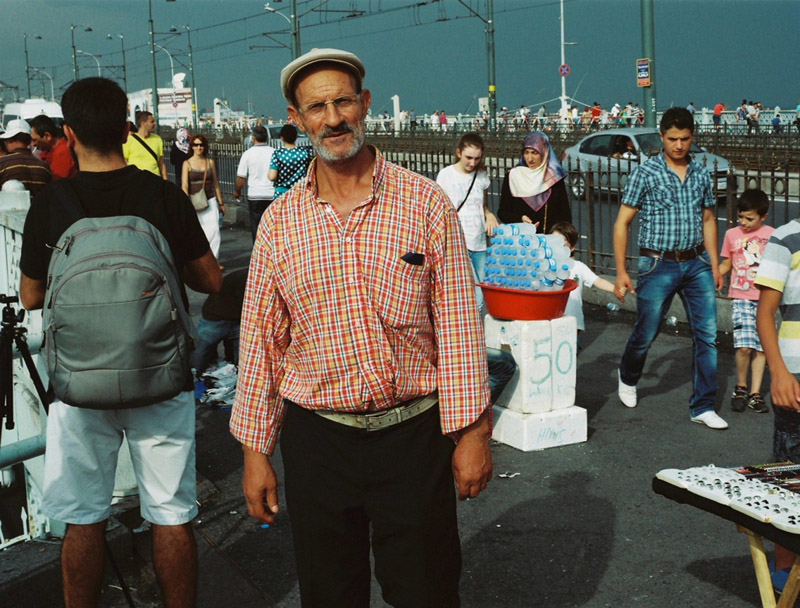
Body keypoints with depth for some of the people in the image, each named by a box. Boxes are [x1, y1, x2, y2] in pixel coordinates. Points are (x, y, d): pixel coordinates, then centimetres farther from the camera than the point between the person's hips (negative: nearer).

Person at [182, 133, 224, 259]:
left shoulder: (210, 162, 8)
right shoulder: (187, 163, 0)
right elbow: (184, 186, -9)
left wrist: (221, 203, 18)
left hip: (210, 201, 2)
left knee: (214, 230, -11)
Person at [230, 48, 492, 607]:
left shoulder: (426, 203, -3)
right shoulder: (280, 220, 2)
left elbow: (458, 324, -3)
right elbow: (261, 340, 5)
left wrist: (472, 431, -6)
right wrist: (255, 450, 5)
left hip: (414, 435, -2)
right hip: (317, 440, 2)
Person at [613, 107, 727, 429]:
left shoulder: (700, 173, 8)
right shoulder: (645, 172, -5)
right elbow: (622, 223, -5)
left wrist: (714, 265, 12)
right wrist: (621, 272, -9)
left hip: (696, 264, 4)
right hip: (658, 266, -4)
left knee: (707, 335, -1)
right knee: (645, 334, 5)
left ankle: (702, 406, 8)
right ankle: (628, 378, 36)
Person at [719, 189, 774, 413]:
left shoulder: (772, 235, 2)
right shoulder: (732, 235, 5)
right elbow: (726, 265, 14)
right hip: (741, 297, -1)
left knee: (760, 347, 3)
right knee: (744, 345, -14)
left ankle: (755, 393, 12)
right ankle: (740, 387, 7)